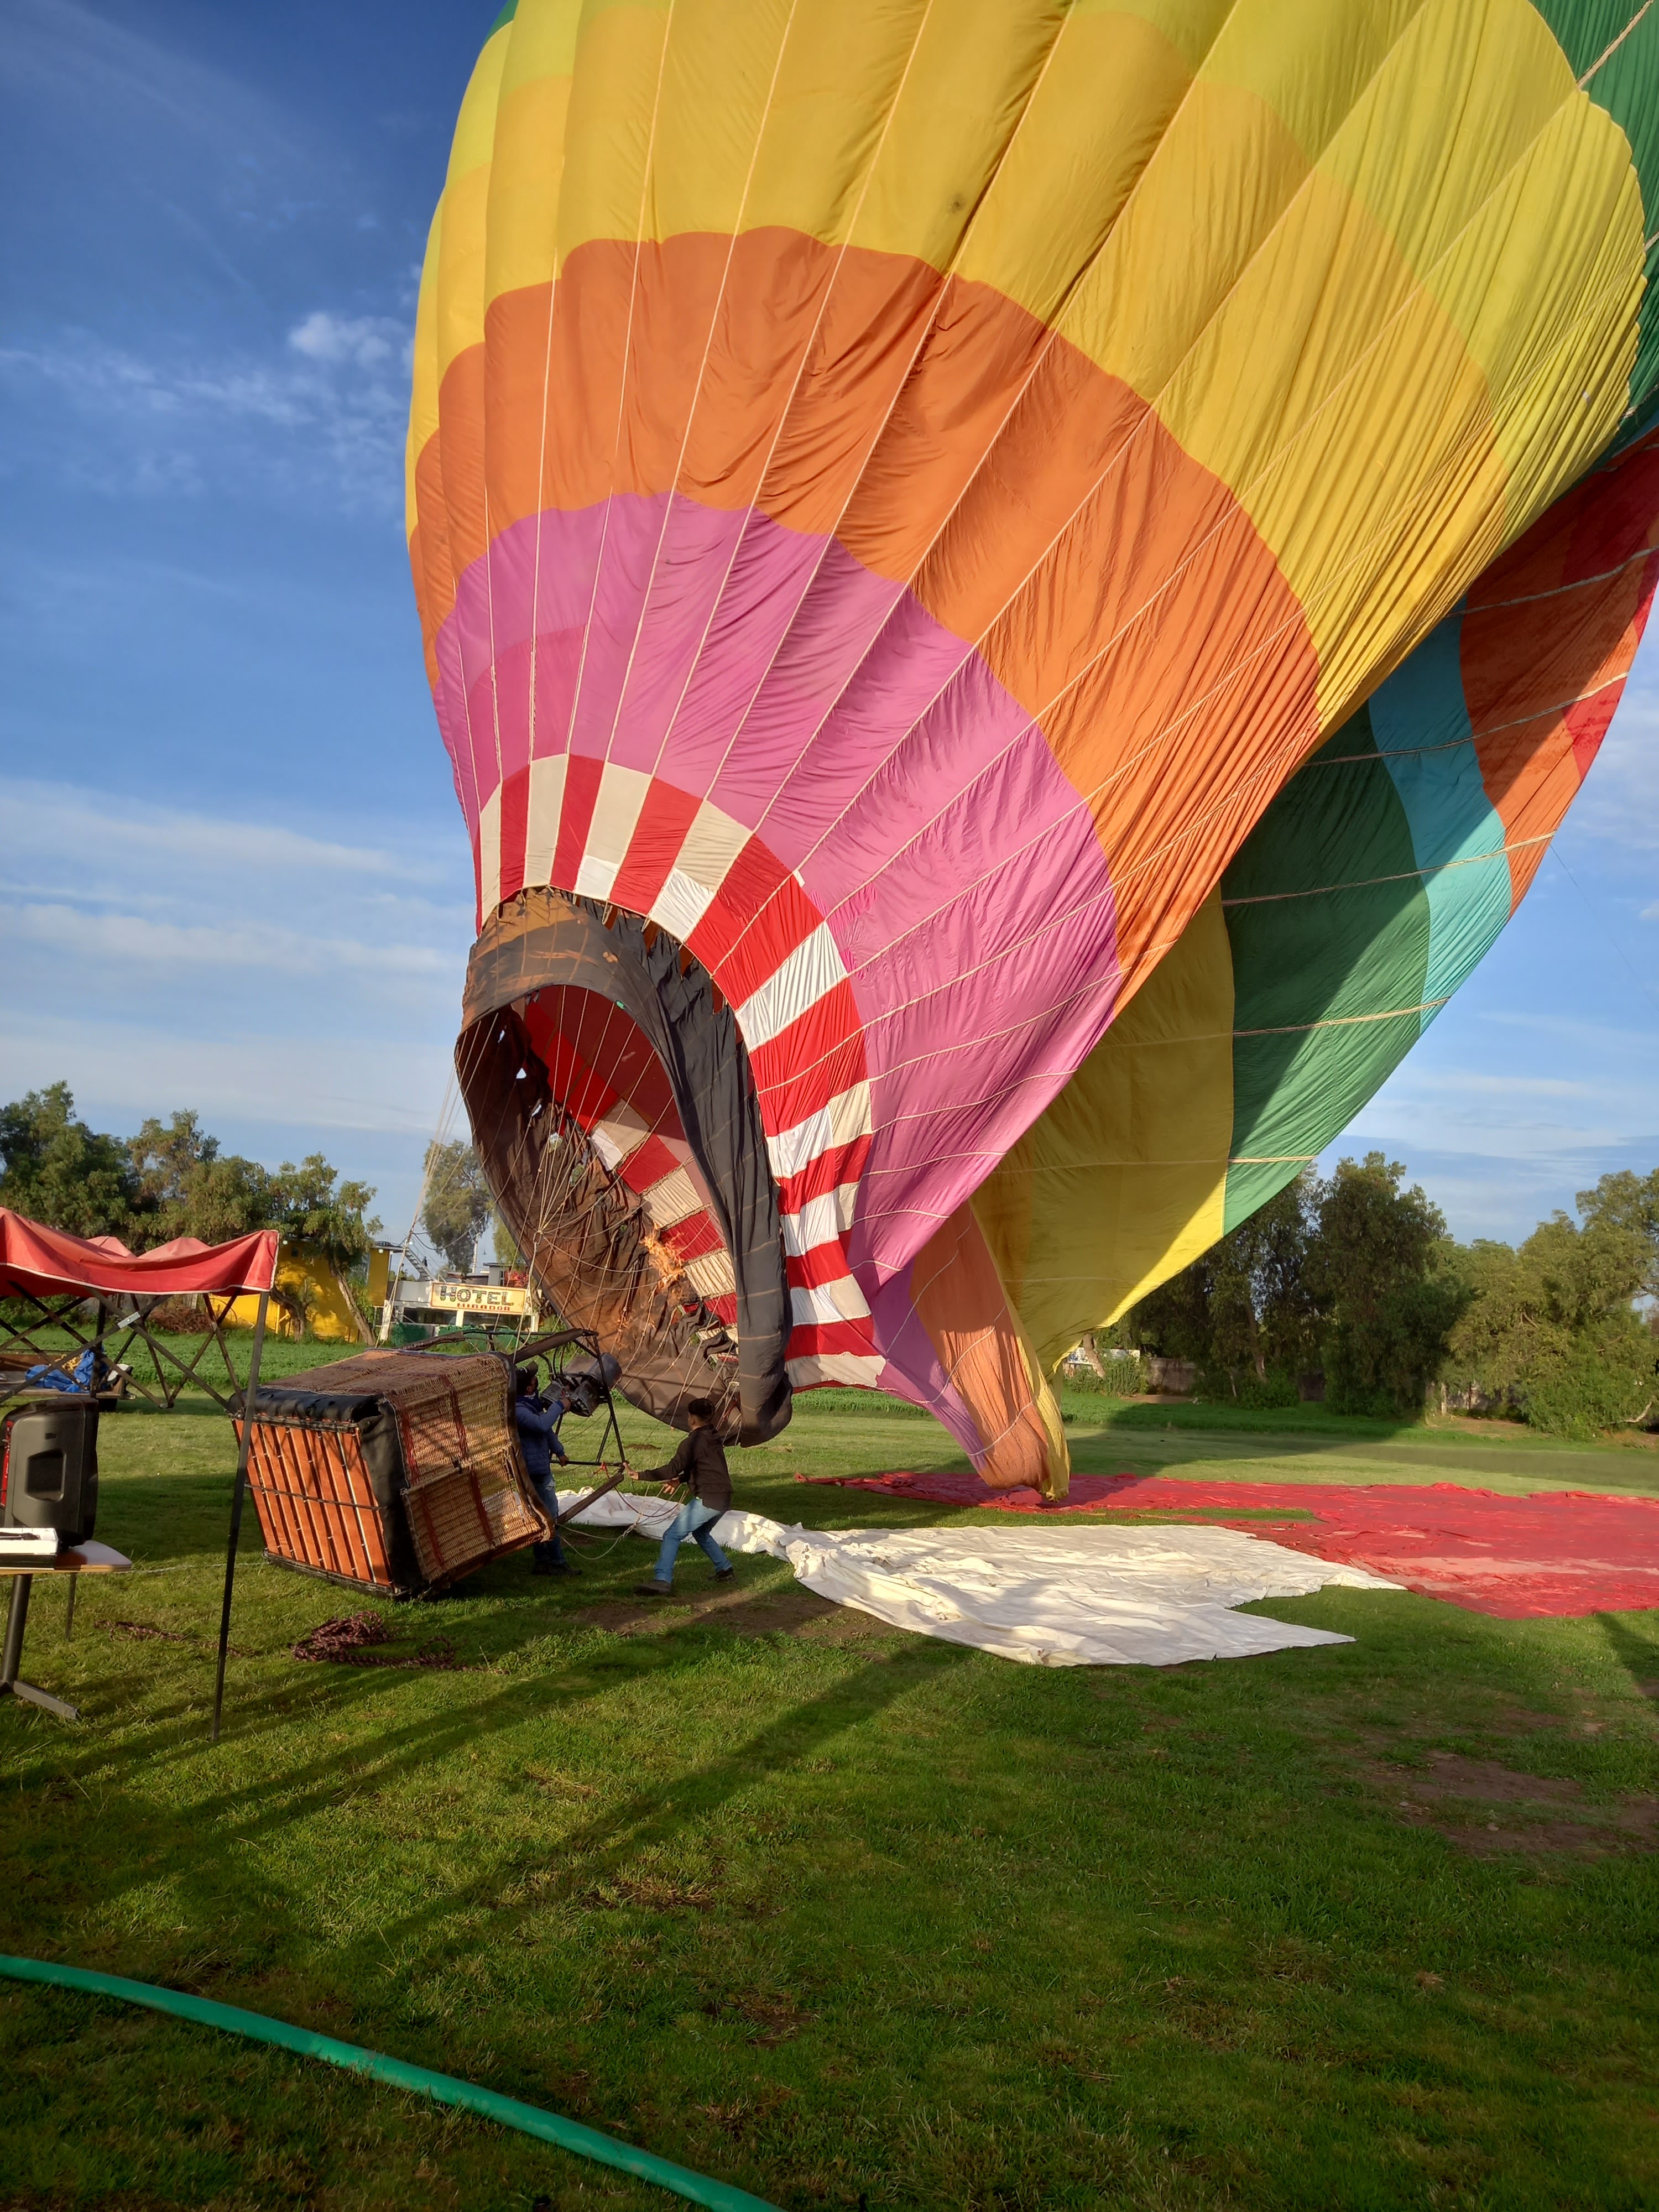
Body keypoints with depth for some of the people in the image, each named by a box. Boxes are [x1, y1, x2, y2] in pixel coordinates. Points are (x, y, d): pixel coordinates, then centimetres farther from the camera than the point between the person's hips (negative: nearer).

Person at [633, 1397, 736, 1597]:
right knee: (701, 1533, 31)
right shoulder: (714, 1438, 15)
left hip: (707, 1500, -9)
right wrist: (681, 1480, 15)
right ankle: (725, 1569, 33)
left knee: (673, 1535, -8)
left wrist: (642, 1476, -12)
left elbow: (673, 1469, -18)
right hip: (724, 1498, 9)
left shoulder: (694, 1442, -12)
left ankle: (662, 1580, -17)